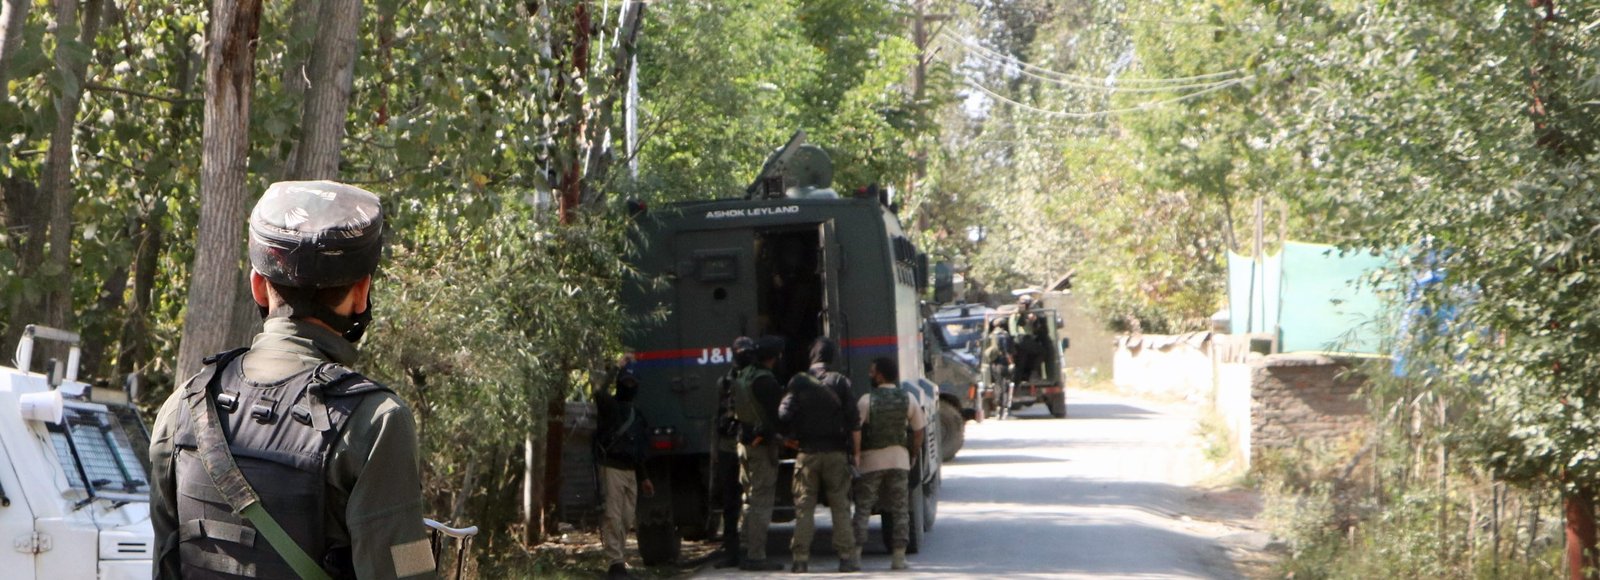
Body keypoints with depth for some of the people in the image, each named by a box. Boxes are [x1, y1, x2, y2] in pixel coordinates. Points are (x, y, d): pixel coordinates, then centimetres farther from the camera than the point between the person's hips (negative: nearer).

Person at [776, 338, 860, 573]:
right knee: (840, 506, 4)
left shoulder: (798, 382, -1)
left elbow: (784, 416, -6)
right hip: (836, 452, 0)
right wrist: (856, 450, 3)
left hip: (807, 452, 0)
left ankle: (801, 557, -1)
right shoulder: (840, 382, -3)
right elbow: (853, 420, -6)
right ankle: (846, 556, -1)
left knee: (804, 506, 4)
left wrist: (792, 437, 13)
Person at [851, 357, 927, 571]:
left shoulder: (867, 400, -10)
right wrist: (914, 451, 20)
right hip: (899, 458, 2)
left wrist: (855, 455, -2)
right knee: (900, 509, 7)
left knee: (863, 508, 3)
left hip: (871, 460, -2)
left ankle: (855, 554, -2)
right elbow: (918, 431, 6)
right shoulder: (908, 399, 0)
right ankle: (899, 557, 4)